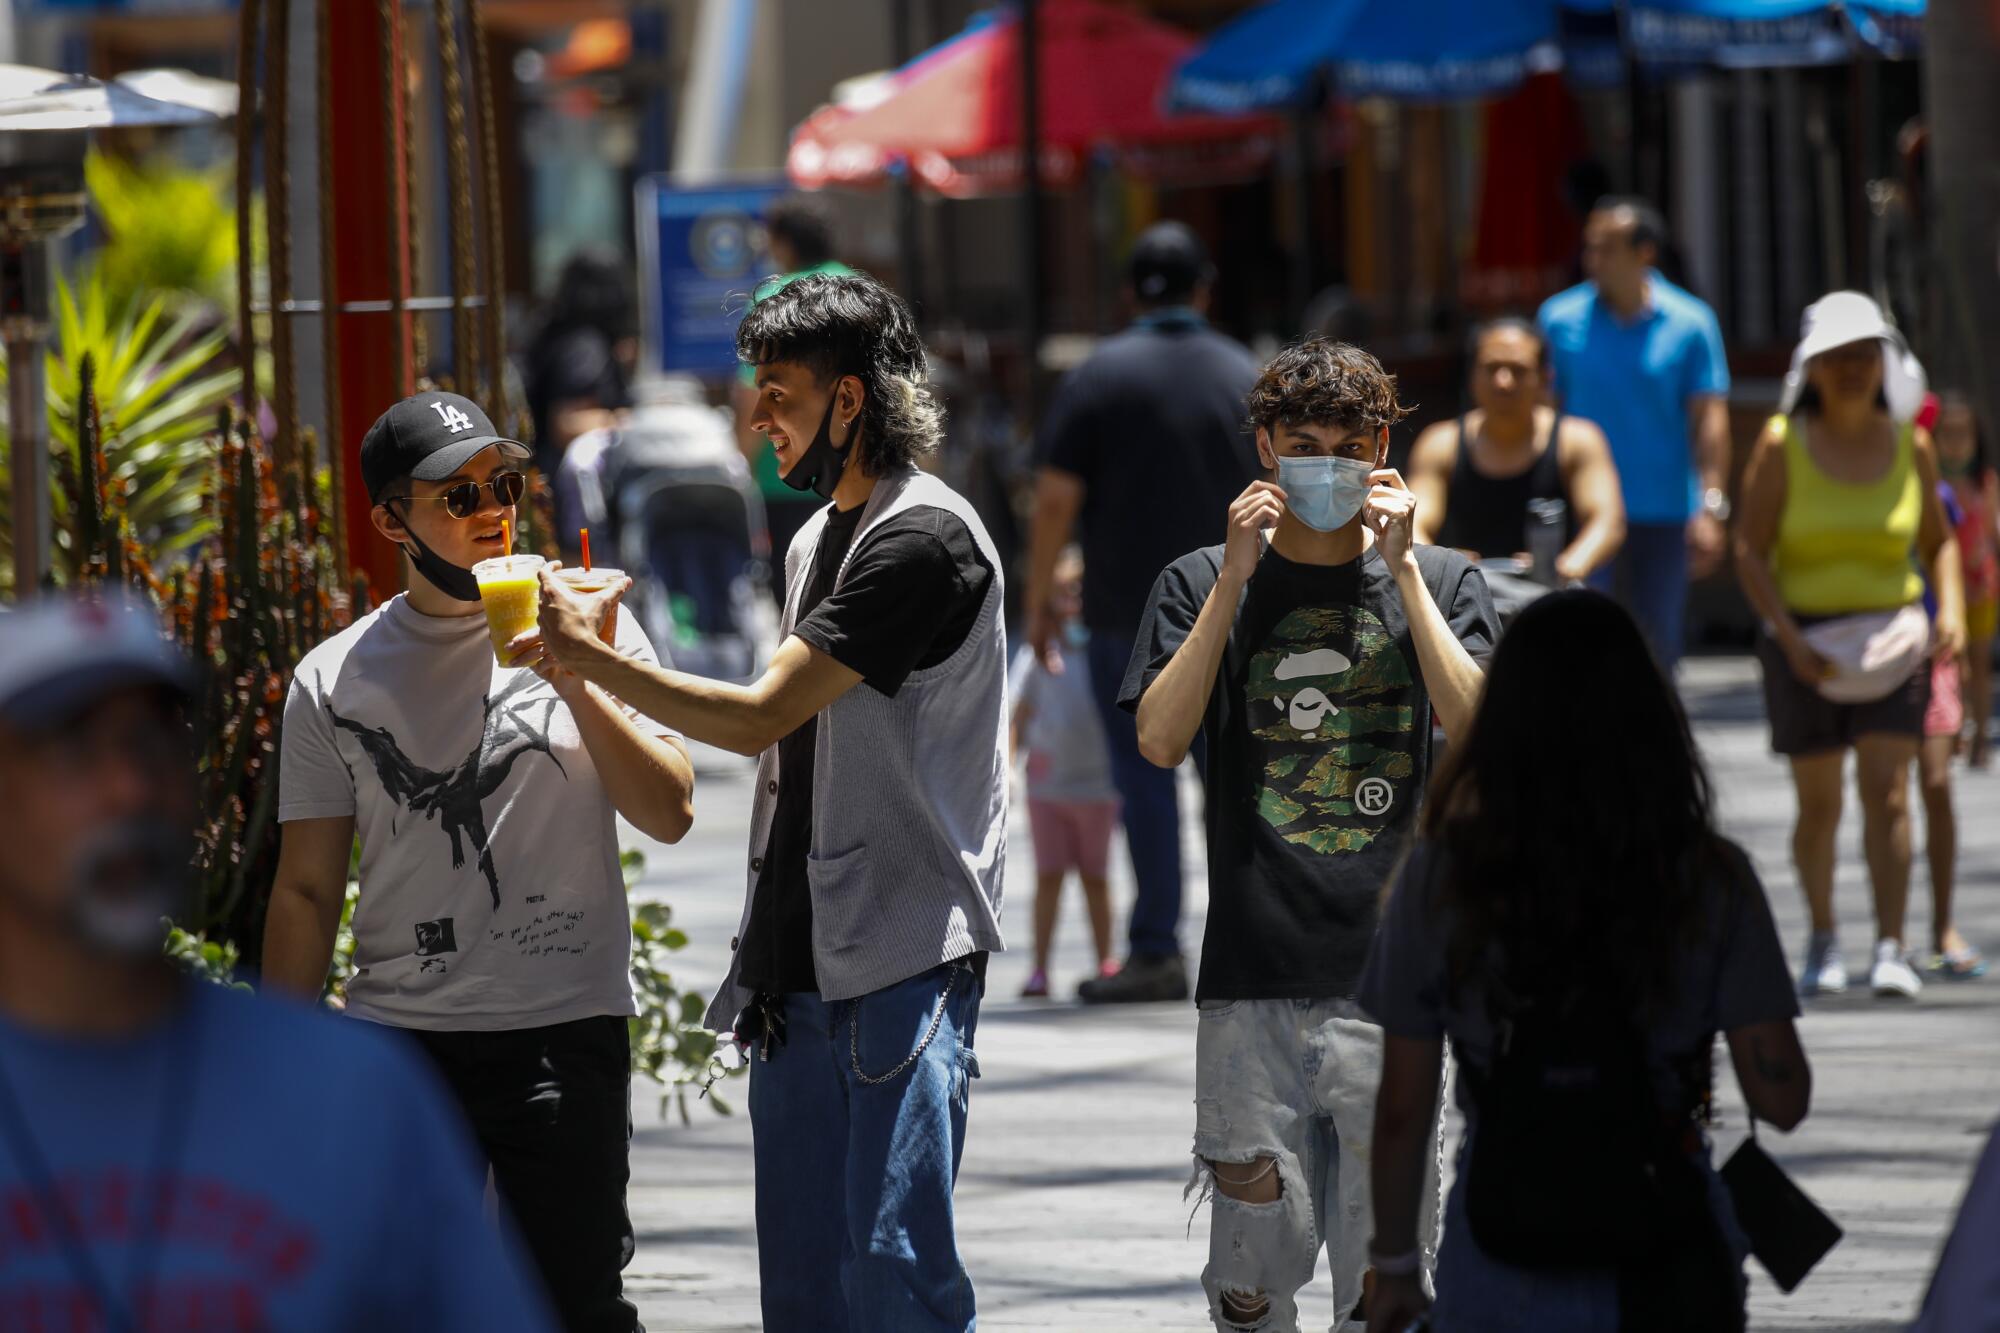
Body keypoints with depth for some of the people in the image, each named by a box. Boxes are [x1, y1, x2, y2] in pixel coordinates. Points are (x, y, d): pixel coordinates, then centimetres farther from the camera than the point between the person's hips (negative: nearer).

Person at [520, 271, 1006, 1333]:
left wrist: (592, 658, -7)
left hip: (908, 958, -9)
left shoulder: (925, 539, -13)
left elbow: (759, 717, -15)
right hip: (804, 965, 9)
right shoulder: (817, 540, 18)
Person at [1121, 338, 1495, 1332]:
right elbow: (1161, 739, -6)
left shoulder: (1441, 583, 9)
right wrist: (1235, 578, -8)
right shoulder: (1203, 586, 9)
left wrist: (1401, 567, -9)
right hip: (1253, 981, 0)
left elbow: (1474, 728, -7)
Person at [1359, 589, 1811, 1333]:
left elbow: (1402, 1111, -3)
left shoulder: (1441, 879, -7)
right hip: (1668, 1272, 0)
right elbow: (1782, 1098, -8)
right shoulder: (1711, 881, -8)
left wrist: (1394, 1264, 10)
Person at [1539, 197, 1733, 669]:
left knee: (1658, 644, 9)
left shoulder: (1689, 324, -1)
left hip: (1665, 517, 0)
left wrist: (1710, 507, -9)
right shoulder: (1560, 319, 1)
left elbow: (1709, 420, -1)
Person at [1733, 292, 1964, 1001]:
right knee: (1818, 804, 6)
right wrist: (1791, 640, -15)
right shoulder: (1782, 443, -4)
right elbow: (1750, 551, -5)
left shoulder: (1909, 443, 3)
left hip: (1891, 638, 1)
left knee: (1887, 791, -11)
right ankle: (1822, 939, 26)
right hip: (1806, 640, -1)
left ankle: (1890, 950, -15)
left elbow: (1938, 542, 15)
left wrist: (1951, 608, -3)